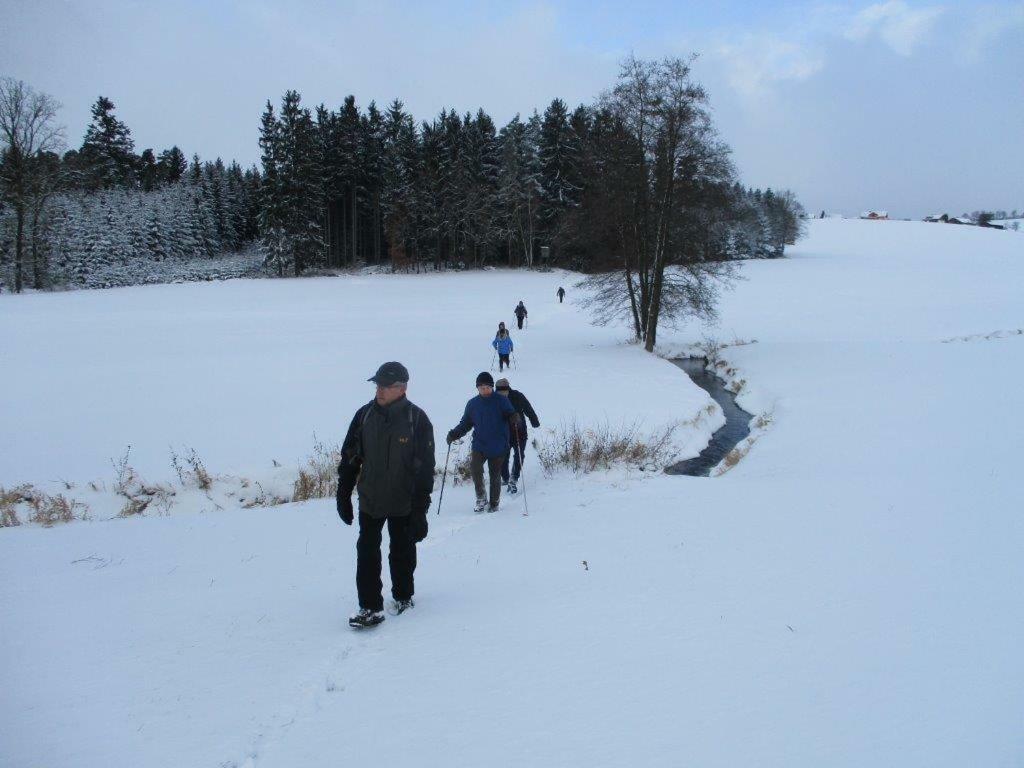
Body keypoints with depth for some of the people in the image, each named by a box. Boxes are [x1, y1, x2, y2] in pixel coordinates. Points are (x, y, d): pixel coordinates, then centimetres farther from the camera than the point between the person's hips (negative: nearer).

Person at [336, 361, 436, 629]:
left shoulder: (417, 420, -12)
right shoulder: (365, 415, -3)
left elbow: (425, 467, -10)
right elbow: (349, 457, 6)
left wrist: (420, 509, -13)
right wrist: (343, 495, 5)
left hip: (403, 502, -2)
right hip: (369, 499, 2)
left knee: (402, 552, 13)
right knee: (367, 552, -2)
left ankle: (403, 596, 32)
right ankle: (370, 607, 3)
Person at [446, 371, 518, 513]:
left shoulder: (501, 401, -1)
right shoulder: (472, 404, 8)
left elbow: (511, 414, -7)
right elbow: (465, 424, 13)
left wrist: (515, 418, -31)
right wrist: (454, 434, -1)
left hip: (498, 447, -2)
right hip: (479, 445, 2)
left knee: (495, 475, 6)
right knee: (475, 467, -21)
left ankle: (494, 503, 22)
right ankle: (481, 497, -5)